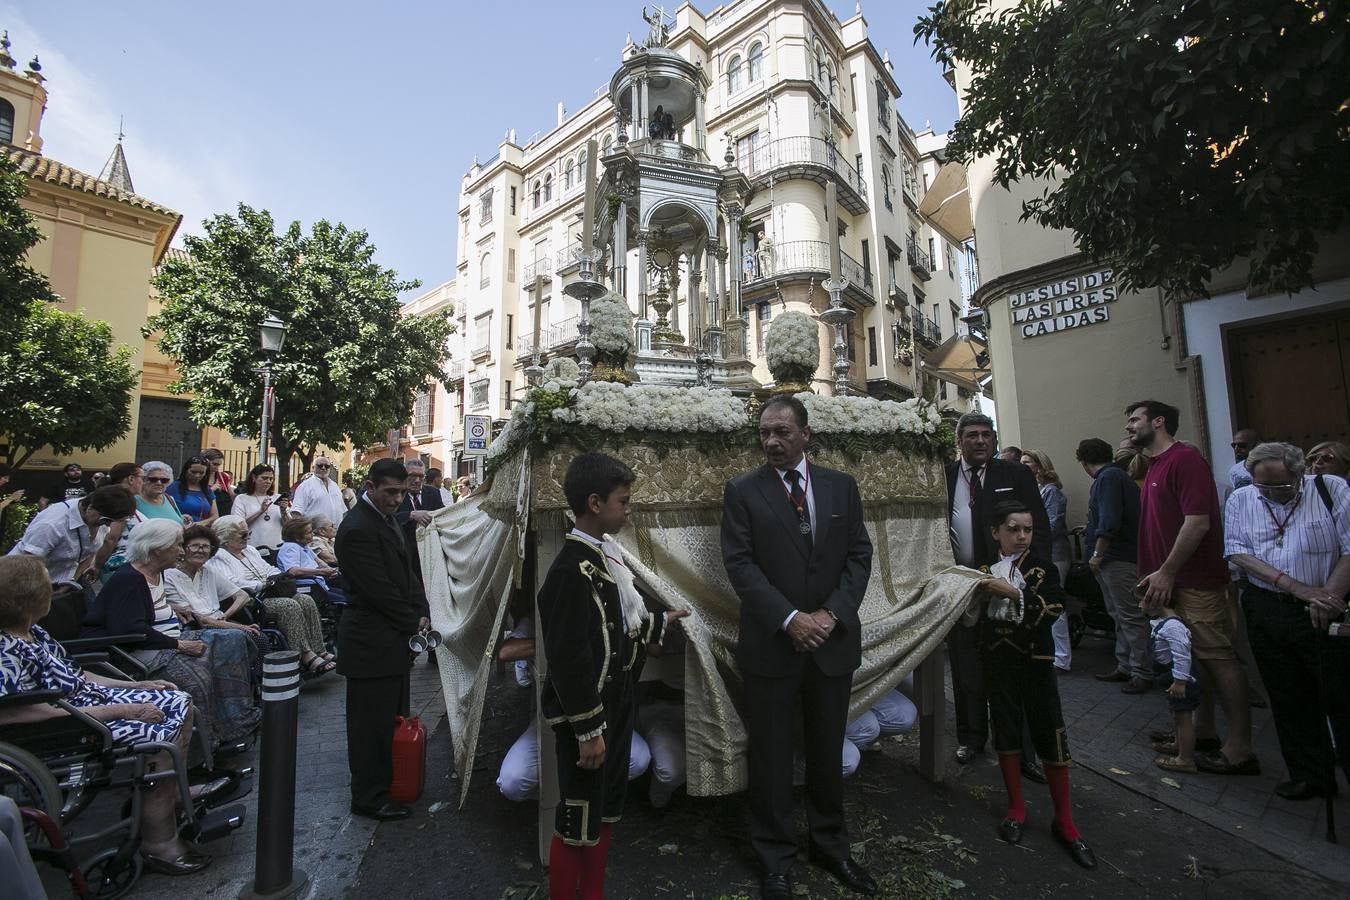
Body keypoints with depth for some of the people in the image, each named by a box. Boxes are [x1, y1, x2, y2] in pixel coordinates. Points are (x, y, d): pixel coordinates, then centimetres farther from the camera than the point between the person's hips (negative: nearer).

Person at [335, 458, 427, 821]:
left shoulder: (387, 519, 11)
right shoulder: (358, 529, -20)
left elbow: (409, 570, 13)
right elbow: (379, 589, -22)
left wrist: (421, 615, 2)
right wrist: (413, 624, -11)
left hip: (395, 637, 9)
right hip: (372, 642, -9)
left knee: (391, 718, 20)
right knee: (372, 722, 5)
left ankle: (387, 782, 35)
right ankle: (369, 798, 21)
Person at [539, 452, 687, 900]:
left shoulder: (606, 554, 3)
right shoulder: (572, 570, -25)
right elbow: (569, 658, -24)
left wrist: (659, 623, 19)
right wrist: (588, 730, -20)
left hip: (615, 706, 9)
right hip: (587, 716, -9)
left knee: (606, 809, 23)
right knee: (578, 819, 10)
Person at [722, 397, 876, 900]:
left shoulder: (841, 486, 4)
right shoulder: (742, 491, -5)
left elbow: (859, 556, 2)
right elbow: (740, 563, -10)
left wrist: (832, 614, -11)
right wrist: (790, 619, -18)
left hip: (834, 641, 3)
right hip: (771, 645, -2)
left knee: (828, 751, 19)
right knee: (771, 757, 11)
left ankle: (830, 845, 41)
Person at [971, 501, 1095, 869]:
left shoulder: (1041, 567, -2)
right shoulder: (986, 569, 5)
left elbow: (1052, 609, -17)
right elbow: (973, 617, 12)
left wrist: (1013, 593, -24)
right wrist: (977, 595, -7)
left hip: (1035, 659, -2)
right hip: (997, 659, 2)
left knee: (1050, 735, 2)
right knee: (1006, 729, 9)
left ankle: (1064, 821, 19)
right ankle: (1016, 808, 26)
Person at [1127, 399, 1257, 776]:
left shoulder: (1184, 458, -13)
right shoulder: (1156, 465, 15)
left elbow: (1198, 521, -21)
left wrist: (1166, 571, -19)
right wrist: (1154, 574, 14)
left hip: (1195, 581, -9)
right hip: (1173, 581, 9)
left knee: (1218, 658, -2)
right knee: (1198, 657, 16)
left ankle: (1239, 748, 7)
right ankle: (1203, 729, 26)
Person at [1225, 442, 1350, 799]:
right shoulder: (1240, 500, 2)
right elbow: (1238, 552, -5)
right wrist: (1296, 587, -14)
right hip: (1267, 610, 2)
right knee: (1288, 699, 12)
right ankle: (1310, 776, 27)